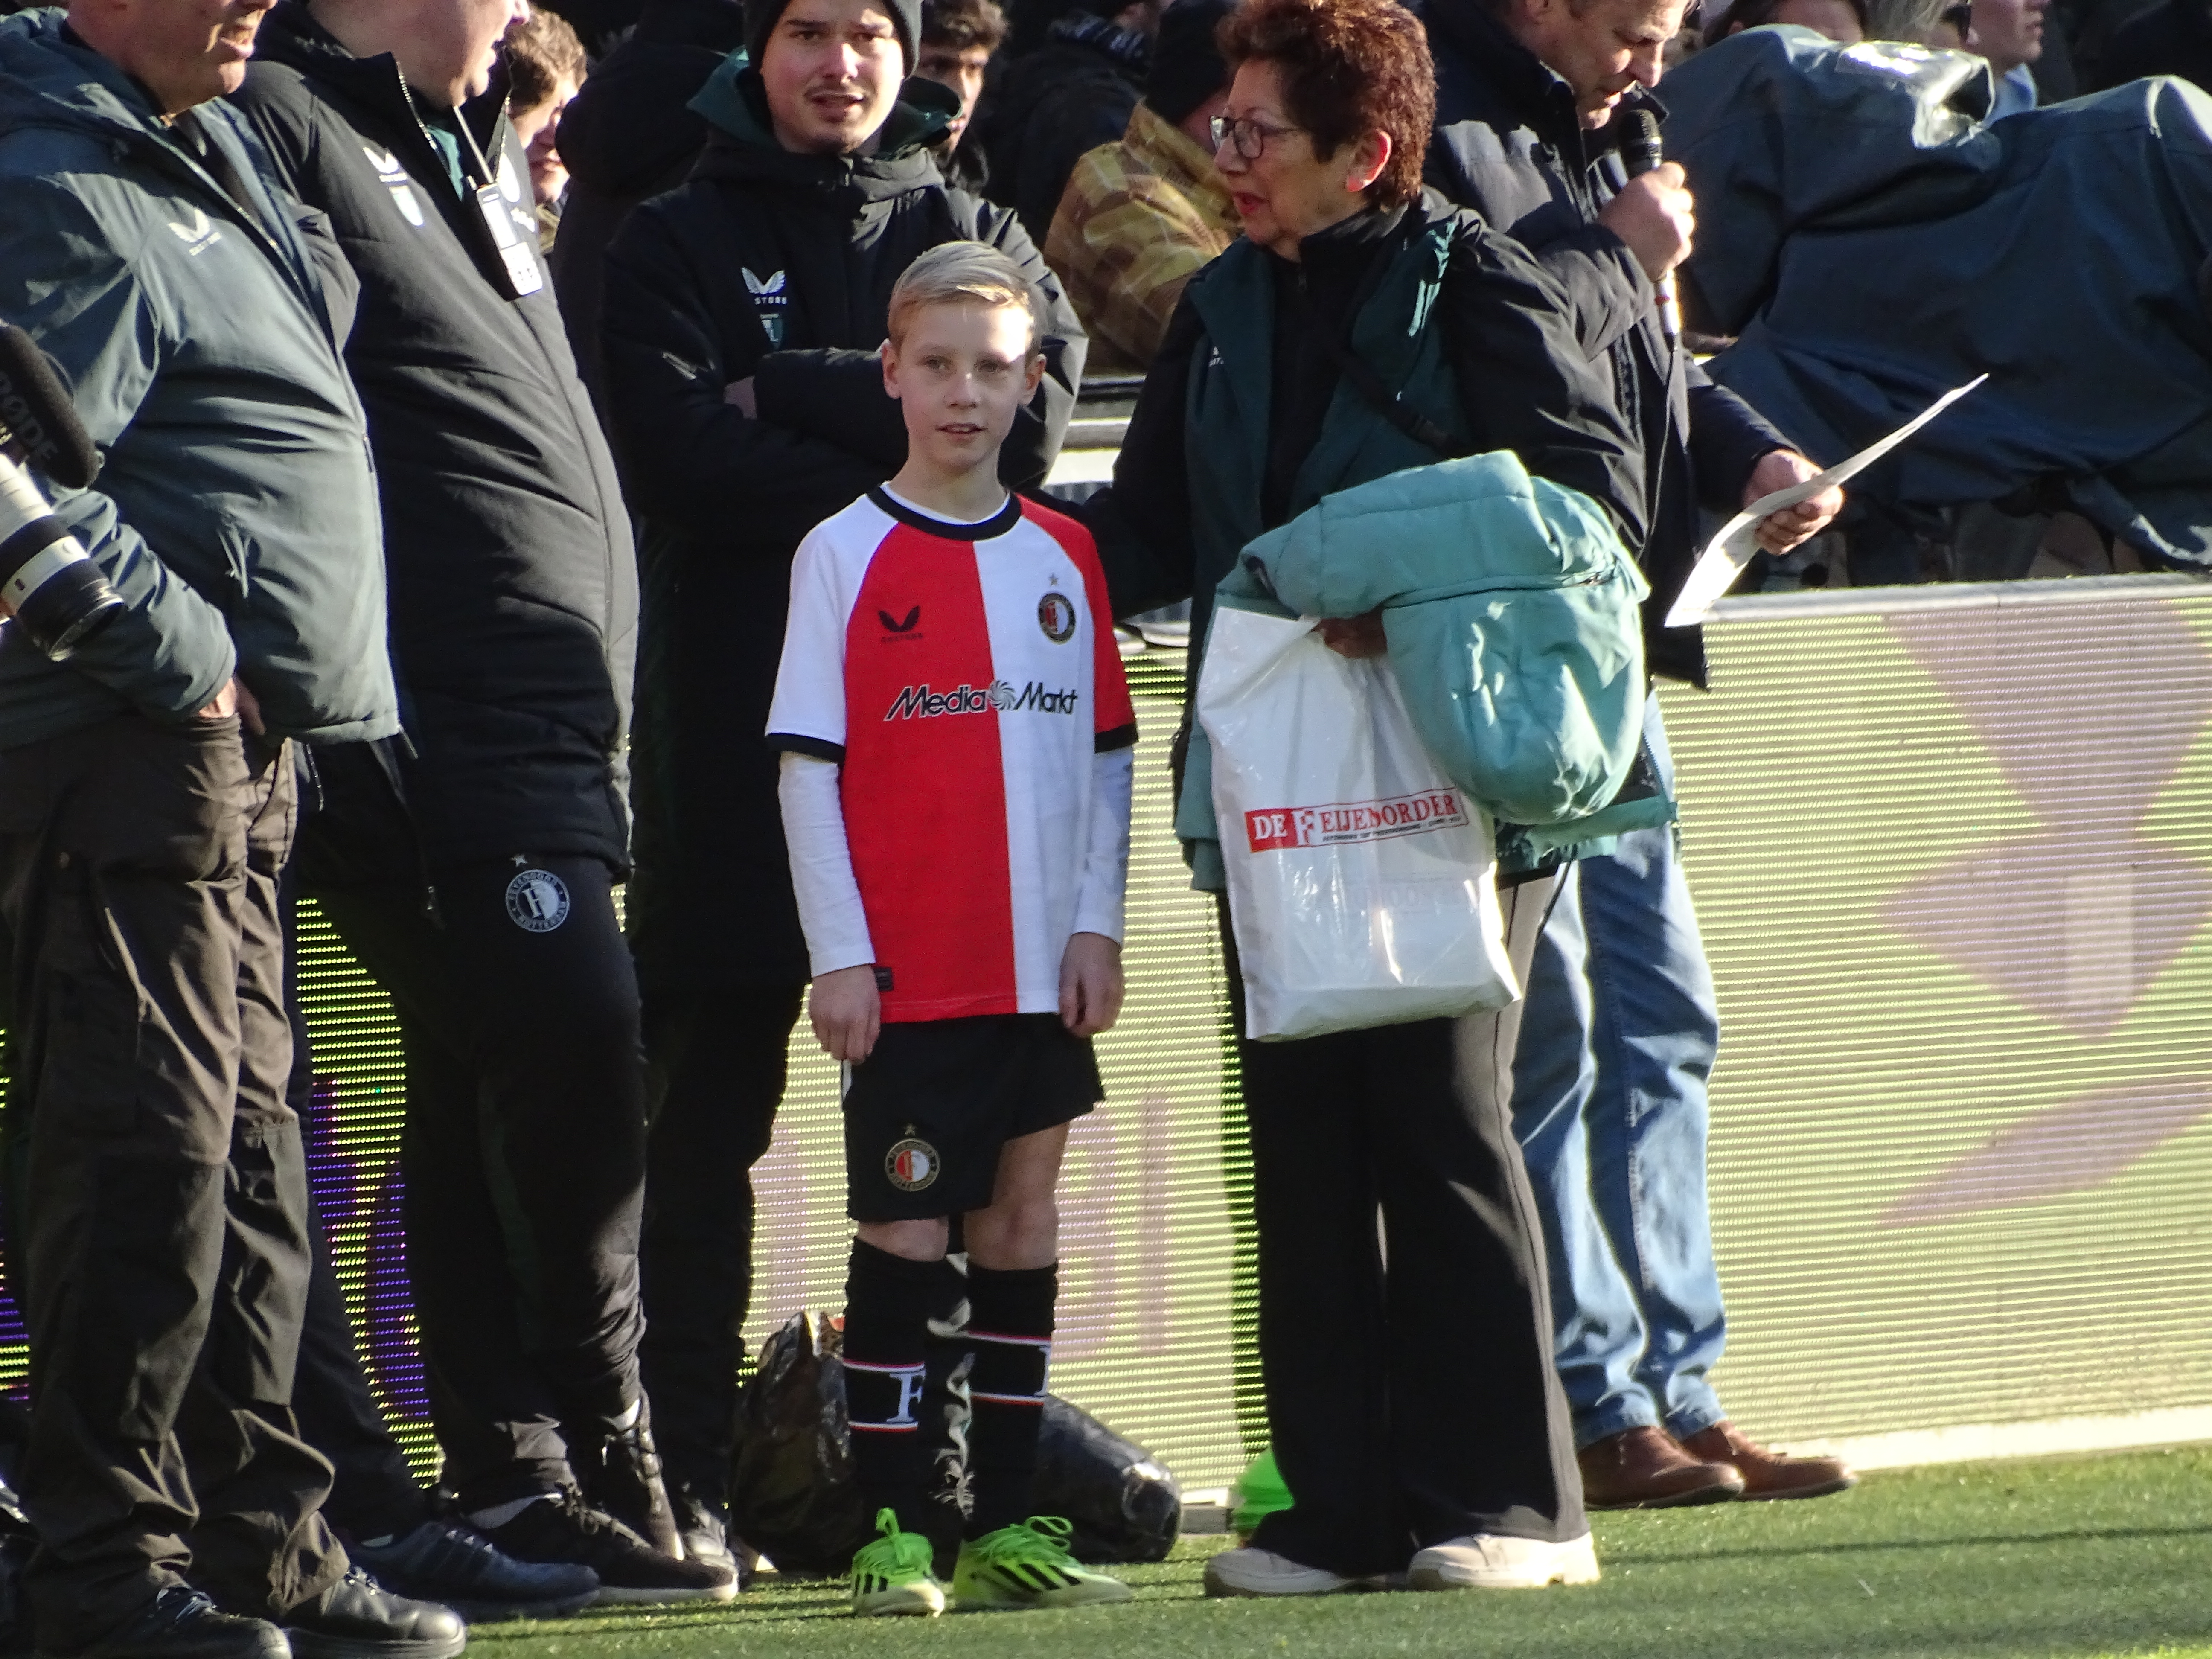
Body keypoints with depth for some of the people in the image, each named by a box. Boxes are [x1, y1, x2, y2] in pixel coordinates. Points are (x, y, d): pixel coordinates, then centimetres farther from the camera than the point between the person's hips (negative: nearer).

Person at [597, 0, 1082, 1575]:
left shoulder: (974, 236, 16)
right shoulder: (678, 245, 10)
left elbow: (1030, 422, -4)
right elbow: (681, 461, -6)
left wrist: (799, 398, -7)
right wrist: (895, 472, -8)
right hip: (741, 719, -2)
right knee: (713, 1106, -3)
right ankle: (685, 1464, -2)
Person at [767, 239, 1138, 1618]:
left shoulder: (1062, 557, 8)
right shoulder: (846, 556, -3)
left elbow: (1104, 754, 12)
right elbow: (809, 766, -4)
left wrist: (1097, 925, 3)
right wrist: (841, 953, -9)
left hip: (1043, 969, 4)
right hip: (905, 972, -4)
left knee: (1022, 1222, 7)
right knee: (906, 1233, -3)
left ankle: (1009, 1526, 12)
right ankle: (895, 1530, 1)